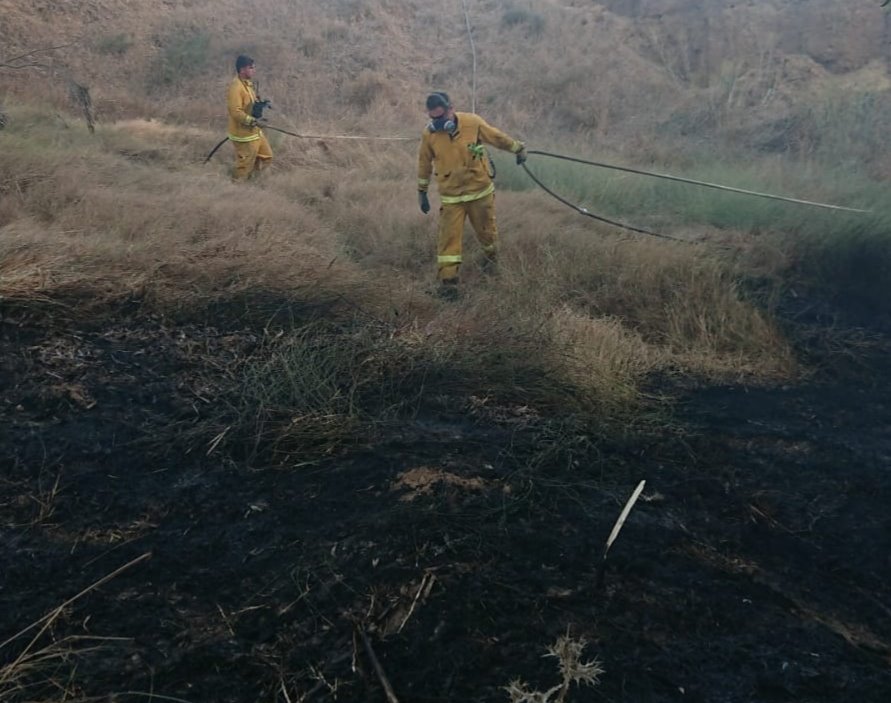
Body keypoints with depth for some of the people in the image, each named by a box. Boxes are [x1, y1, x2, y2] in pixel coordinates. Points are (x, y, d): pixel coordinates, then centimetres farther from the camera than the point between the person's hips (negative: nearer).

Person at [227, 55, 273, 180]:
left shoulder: (248, 83, 8)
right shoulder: (236, 86, -23)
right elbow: (235, 112, -27)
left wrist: (260, 104, 5)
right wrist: (252, 121, -28)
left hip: (255, 131, 10)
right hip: (243, 133, -10)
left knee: (266, 156, 19)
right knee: (245, 163, 1)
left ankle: (249, 175, 33)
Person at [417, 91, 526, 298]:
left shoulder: (473, 123, -15)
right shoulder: (429, 134, -11)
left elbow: (498, 138, 1)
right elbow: (424, 164, 4)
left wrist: (519, 148, 14)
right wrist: (422, 192, 11)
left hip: (480, 191, 0)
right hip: (451, 196, 0)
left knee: (486, 230, 16)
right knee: (448, 237, -7)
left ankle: (491, 256, 47)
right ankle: (447, 280, -1)